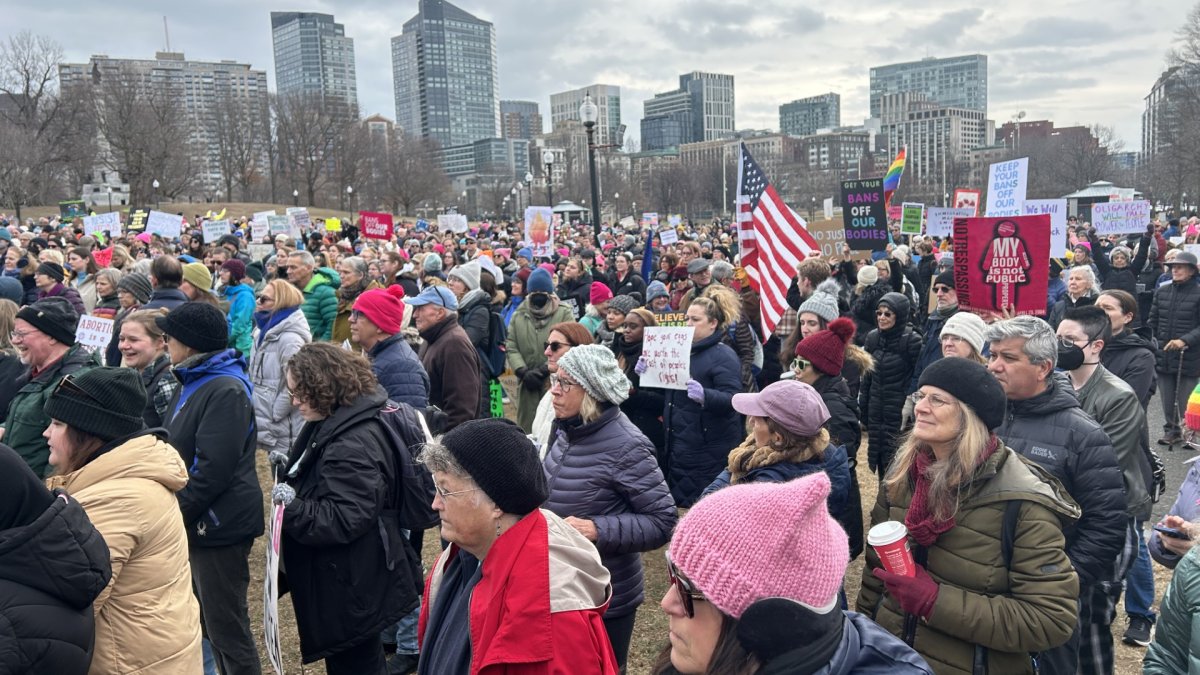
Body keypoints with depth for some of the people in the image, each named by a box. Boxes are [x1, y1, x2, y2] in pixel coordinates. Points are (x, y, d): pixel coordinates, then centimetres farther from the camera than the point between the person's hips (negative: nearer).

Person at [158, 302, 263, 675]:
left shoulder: (226, 391, -18)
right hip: (194, 521, 10)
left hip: (218, 525, -10)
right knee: (209, 621, 19)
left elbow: (213, 470, -24)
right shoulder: (192, 383, 12)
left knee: (226, 627, 0)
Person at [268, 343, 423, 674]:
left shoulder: (353, 444, -26)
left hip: (353, 585, -10)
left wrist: (294, 508, -34)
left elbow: (345, 520, -30)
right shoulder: (333, 422, 7)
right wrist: (289, 471, 9)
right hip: (340, 576, 10)